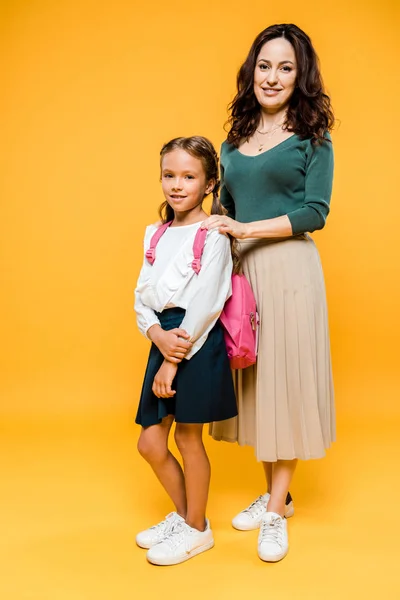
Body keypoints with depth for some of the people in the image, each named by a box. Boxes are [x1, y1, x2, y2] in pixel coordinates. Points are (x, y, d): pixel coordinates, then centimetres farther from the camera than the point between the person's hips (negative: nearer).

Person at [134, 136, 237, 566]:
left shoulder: (212, 236, -8)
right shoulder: (156, 235, 12)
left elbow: (204, 305, -14)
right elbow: (142, 296, 6)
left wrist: (174, 361, -14)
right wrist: (158, 336, -13)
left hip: (198, 344, -6)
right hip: (164, 341, 7)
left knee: (188, 437, 5)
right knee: (150, 443, 10)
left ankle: (196, 529, 27)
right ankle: (182, 514, 35)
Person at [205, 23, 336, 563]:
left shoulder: (312, 136, 0)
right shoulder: (235, 139, 14)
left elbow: (315, 212, -8)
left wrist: (247, 229, -14)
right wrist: (217, 237, 0)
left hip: (289, 268, -5)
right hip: (240, 269, 5)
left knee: (287, 379, 0)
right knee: (254, 378, 8)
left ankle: (276, 509, 12)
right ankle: (275, 493, 24)